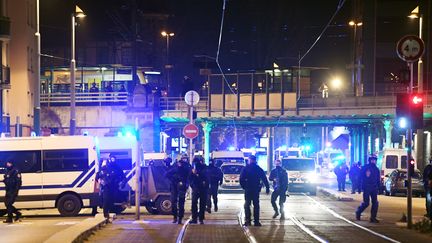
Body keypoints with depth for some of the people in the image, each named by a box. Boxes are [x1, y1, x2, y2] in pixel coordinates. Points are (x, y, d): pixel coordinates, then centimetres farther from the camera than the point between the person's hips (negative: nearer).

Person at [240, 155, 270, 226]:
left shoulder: (245, 168, -5)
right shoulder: (259, 169, 3)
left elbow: (241, 179, -9)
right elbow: (265, 180, 1)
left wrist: (243, 186, 3)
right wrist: (267, 188, 5)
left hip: (248, 189, -2)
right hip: (256, 189, 2)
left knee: (247, 205, 6)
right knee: (256, 205, 8)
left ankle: (247, 221, -3)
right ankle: (256, 221, 4)